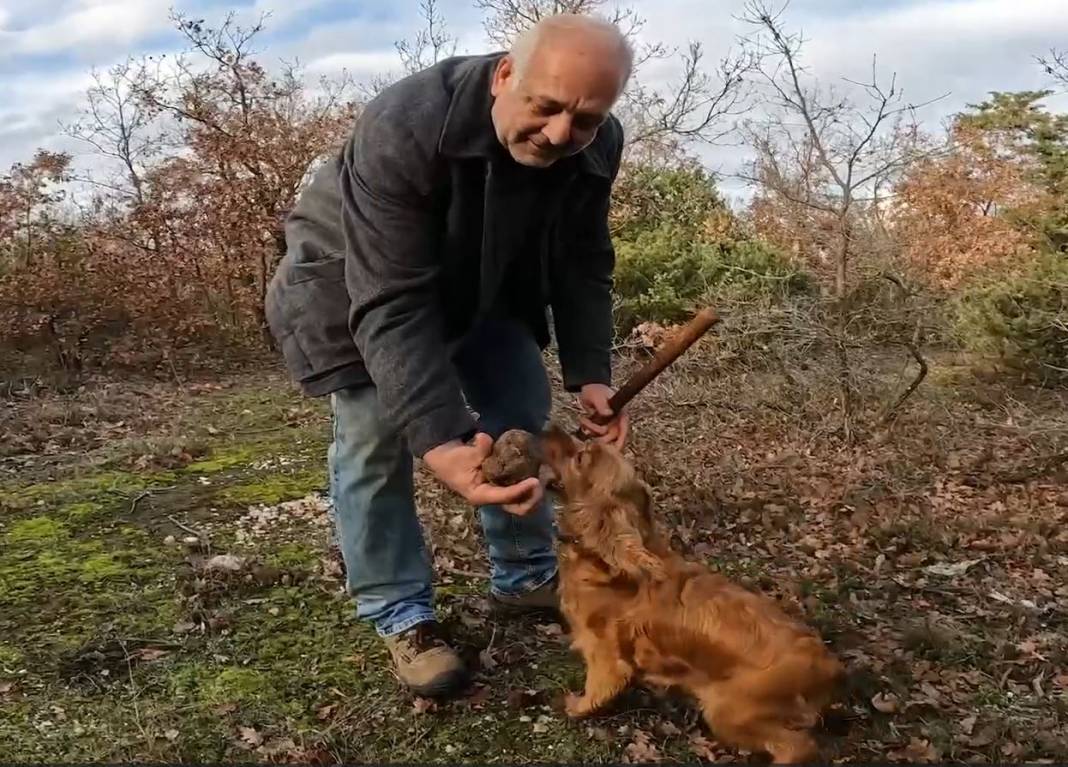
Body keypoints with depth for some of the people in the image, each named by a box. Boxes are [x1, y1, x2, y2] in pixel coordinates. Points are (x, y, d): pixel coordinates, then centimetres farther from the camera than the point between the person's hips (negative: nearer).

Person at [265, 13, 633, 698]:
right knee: (376, 436, -12)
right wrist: (440, 441, -52)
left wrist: (589, 374, -20)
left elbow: (583, 266, -8)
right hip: (355, 279, -5)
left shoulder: (596, 146, -22)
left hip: (481, 284, 6)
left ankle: (526, 578, 22)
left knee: (523, 415, 4)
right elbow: (392, 303, -44)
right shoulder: (403, 130, -42)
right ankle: (400, 613, 4)